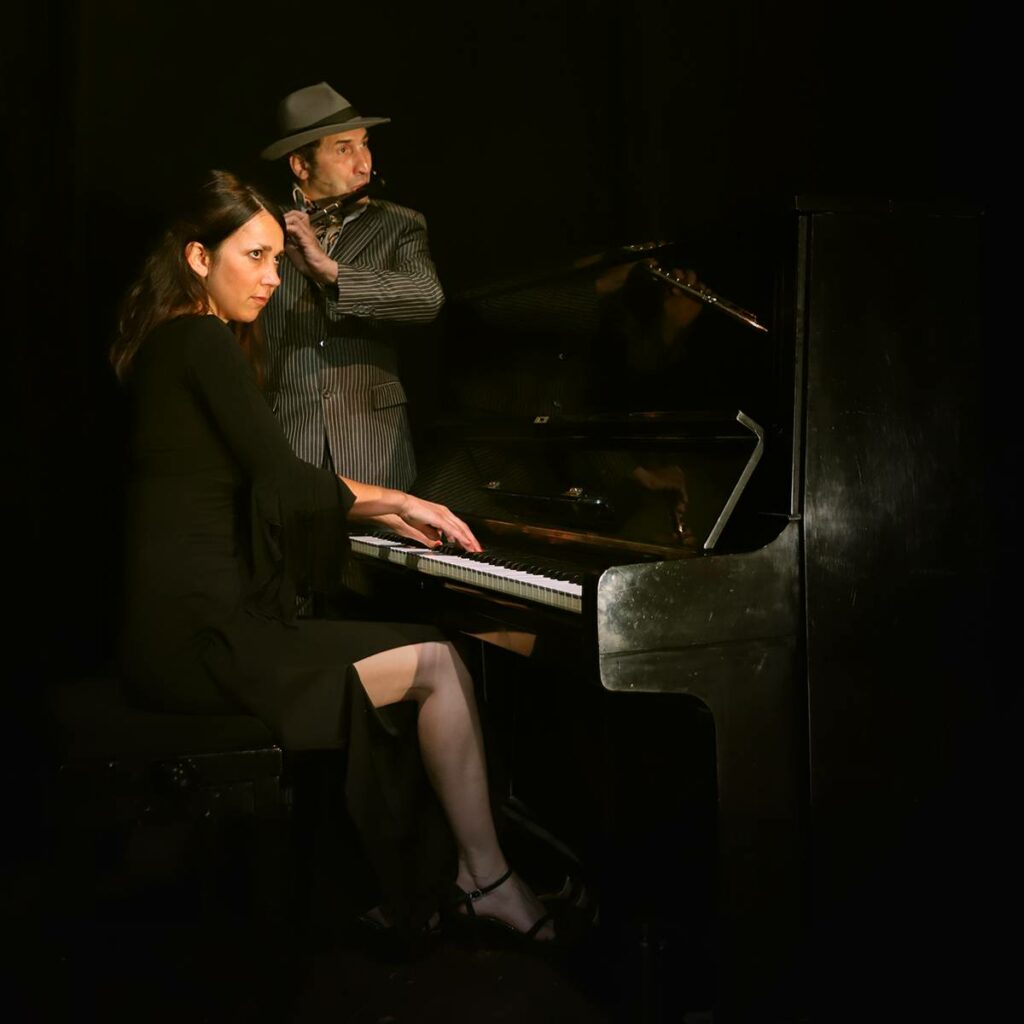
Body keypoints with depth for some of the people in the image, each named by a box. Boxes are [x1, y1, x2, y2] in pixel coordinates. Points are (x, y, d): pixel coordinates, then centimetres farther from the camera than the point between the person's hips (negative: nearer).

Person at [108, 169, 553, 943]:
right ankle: (487, 879, 6)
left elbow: (260, 486, 22)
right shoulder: (204, 341, -11)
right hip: (202, 638, -10)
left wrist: (386, 510, 19)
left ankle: (408, 892, 17)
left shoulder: (167, 343, 18)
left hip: (174, 631, 10)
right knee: (438, 661, -6)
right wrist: (394, 498, -1)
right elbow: (284, 481, -17)